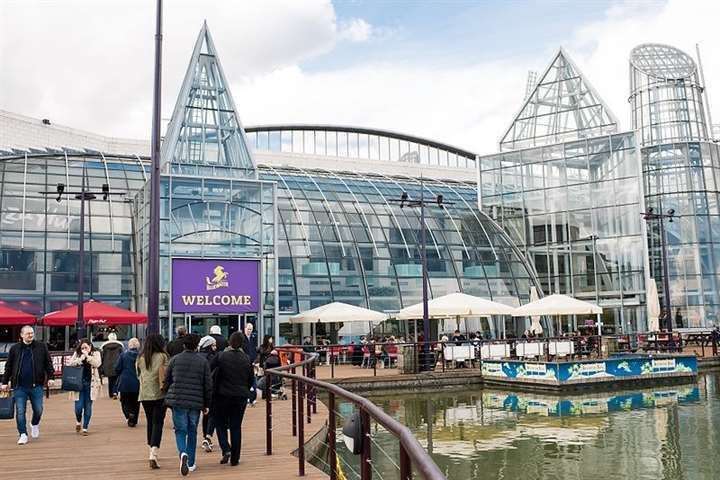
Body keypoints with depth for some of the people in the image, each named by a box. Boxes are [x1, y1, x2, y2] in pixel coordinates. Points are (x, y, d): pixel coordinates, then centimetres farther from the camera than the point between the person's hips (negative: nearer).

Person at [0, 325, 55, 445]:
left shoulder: (41, 347, 3)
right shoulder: (14, 349, 4)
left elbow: (48, 363, 7)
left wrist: (50, 376, -3)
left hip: (36, 385, 0)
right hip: (19, 387, 0)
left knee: (38, 410, 6)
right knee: (20, 411, 0)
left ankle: (35, 424, 36)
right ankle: (23, 434, 12)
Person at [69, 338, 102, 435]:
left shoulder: (95, 354, 6)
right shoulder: (77, 354, 9)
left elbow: (97, 363, -13)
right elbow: (70, 364, -5)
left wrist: (87, 355, -15)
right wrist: (81, 358, -14)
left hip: (91, 384, 0)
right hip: (79, 383, 0)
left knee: (88, 407, 3)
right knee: (78, 406, -4)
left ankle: (85, 428, 14)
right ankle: (78, 422, 26)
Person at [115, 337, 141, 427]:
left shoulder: (123, 355, -5)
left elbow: (117, 368, -3)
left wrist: (119, 376, 15)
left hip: (125, 383, -1)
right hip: (137, 383, 1)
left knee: (125, 402, 12)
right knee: (135, 402, 14)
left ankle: (129, 414, -14)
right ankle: (133, 420, 13)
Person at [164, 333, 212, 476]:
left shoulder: (175, 360, 0)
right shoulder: (203, 362, 0)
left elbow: (166, 380, 6)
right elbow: (208, 385, 1)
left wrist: (169, 398, 21)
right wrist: (206, 404, 11)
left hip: (178, 401, -1)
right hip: (196, 403, 1)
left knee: (180, 430, 7)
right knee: (192, 432, 14)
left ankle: (183, 453, -21)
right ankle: (191, 463, 19)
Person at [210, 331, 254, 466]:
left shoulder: (221, 356, -9)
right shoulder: (247, 359, -1)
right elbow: (251, 379, 7)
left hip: (223, 395, -2)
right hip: (241, 397, 2)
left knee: (221, 424, 14)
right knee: (236, 426, 9)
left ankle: (226, 449, -5)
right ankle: (235, 458, 10)